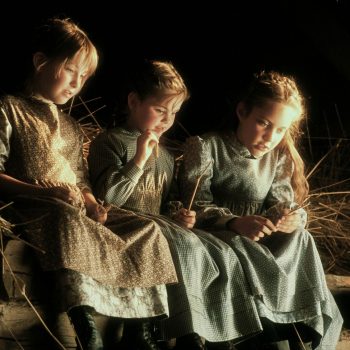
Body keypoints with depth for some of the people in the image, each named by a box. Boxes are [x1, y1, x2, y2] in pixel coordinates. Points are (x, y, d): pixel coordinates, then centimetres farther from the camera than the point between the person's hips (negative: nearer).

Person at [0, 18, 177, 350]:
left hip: (77, 213, 7)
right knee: (67, 220, -42)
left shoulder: (70, 127, 29)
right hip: (34, 211, -7)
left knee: (145, 228, -15)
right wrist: (46, 192, -20)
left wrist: (91, 204, 1)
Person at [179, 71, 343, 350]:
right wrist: (235, 223, -34)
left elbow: (282, 202, 5)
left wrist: (294, 217, -22)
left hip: (260, 240, 5)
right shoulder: (205, 147, -7)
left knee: (299, 239, -23)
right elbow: (197, 206, -14)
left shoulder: (279, 157, 11)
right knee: (239, 247, -36)